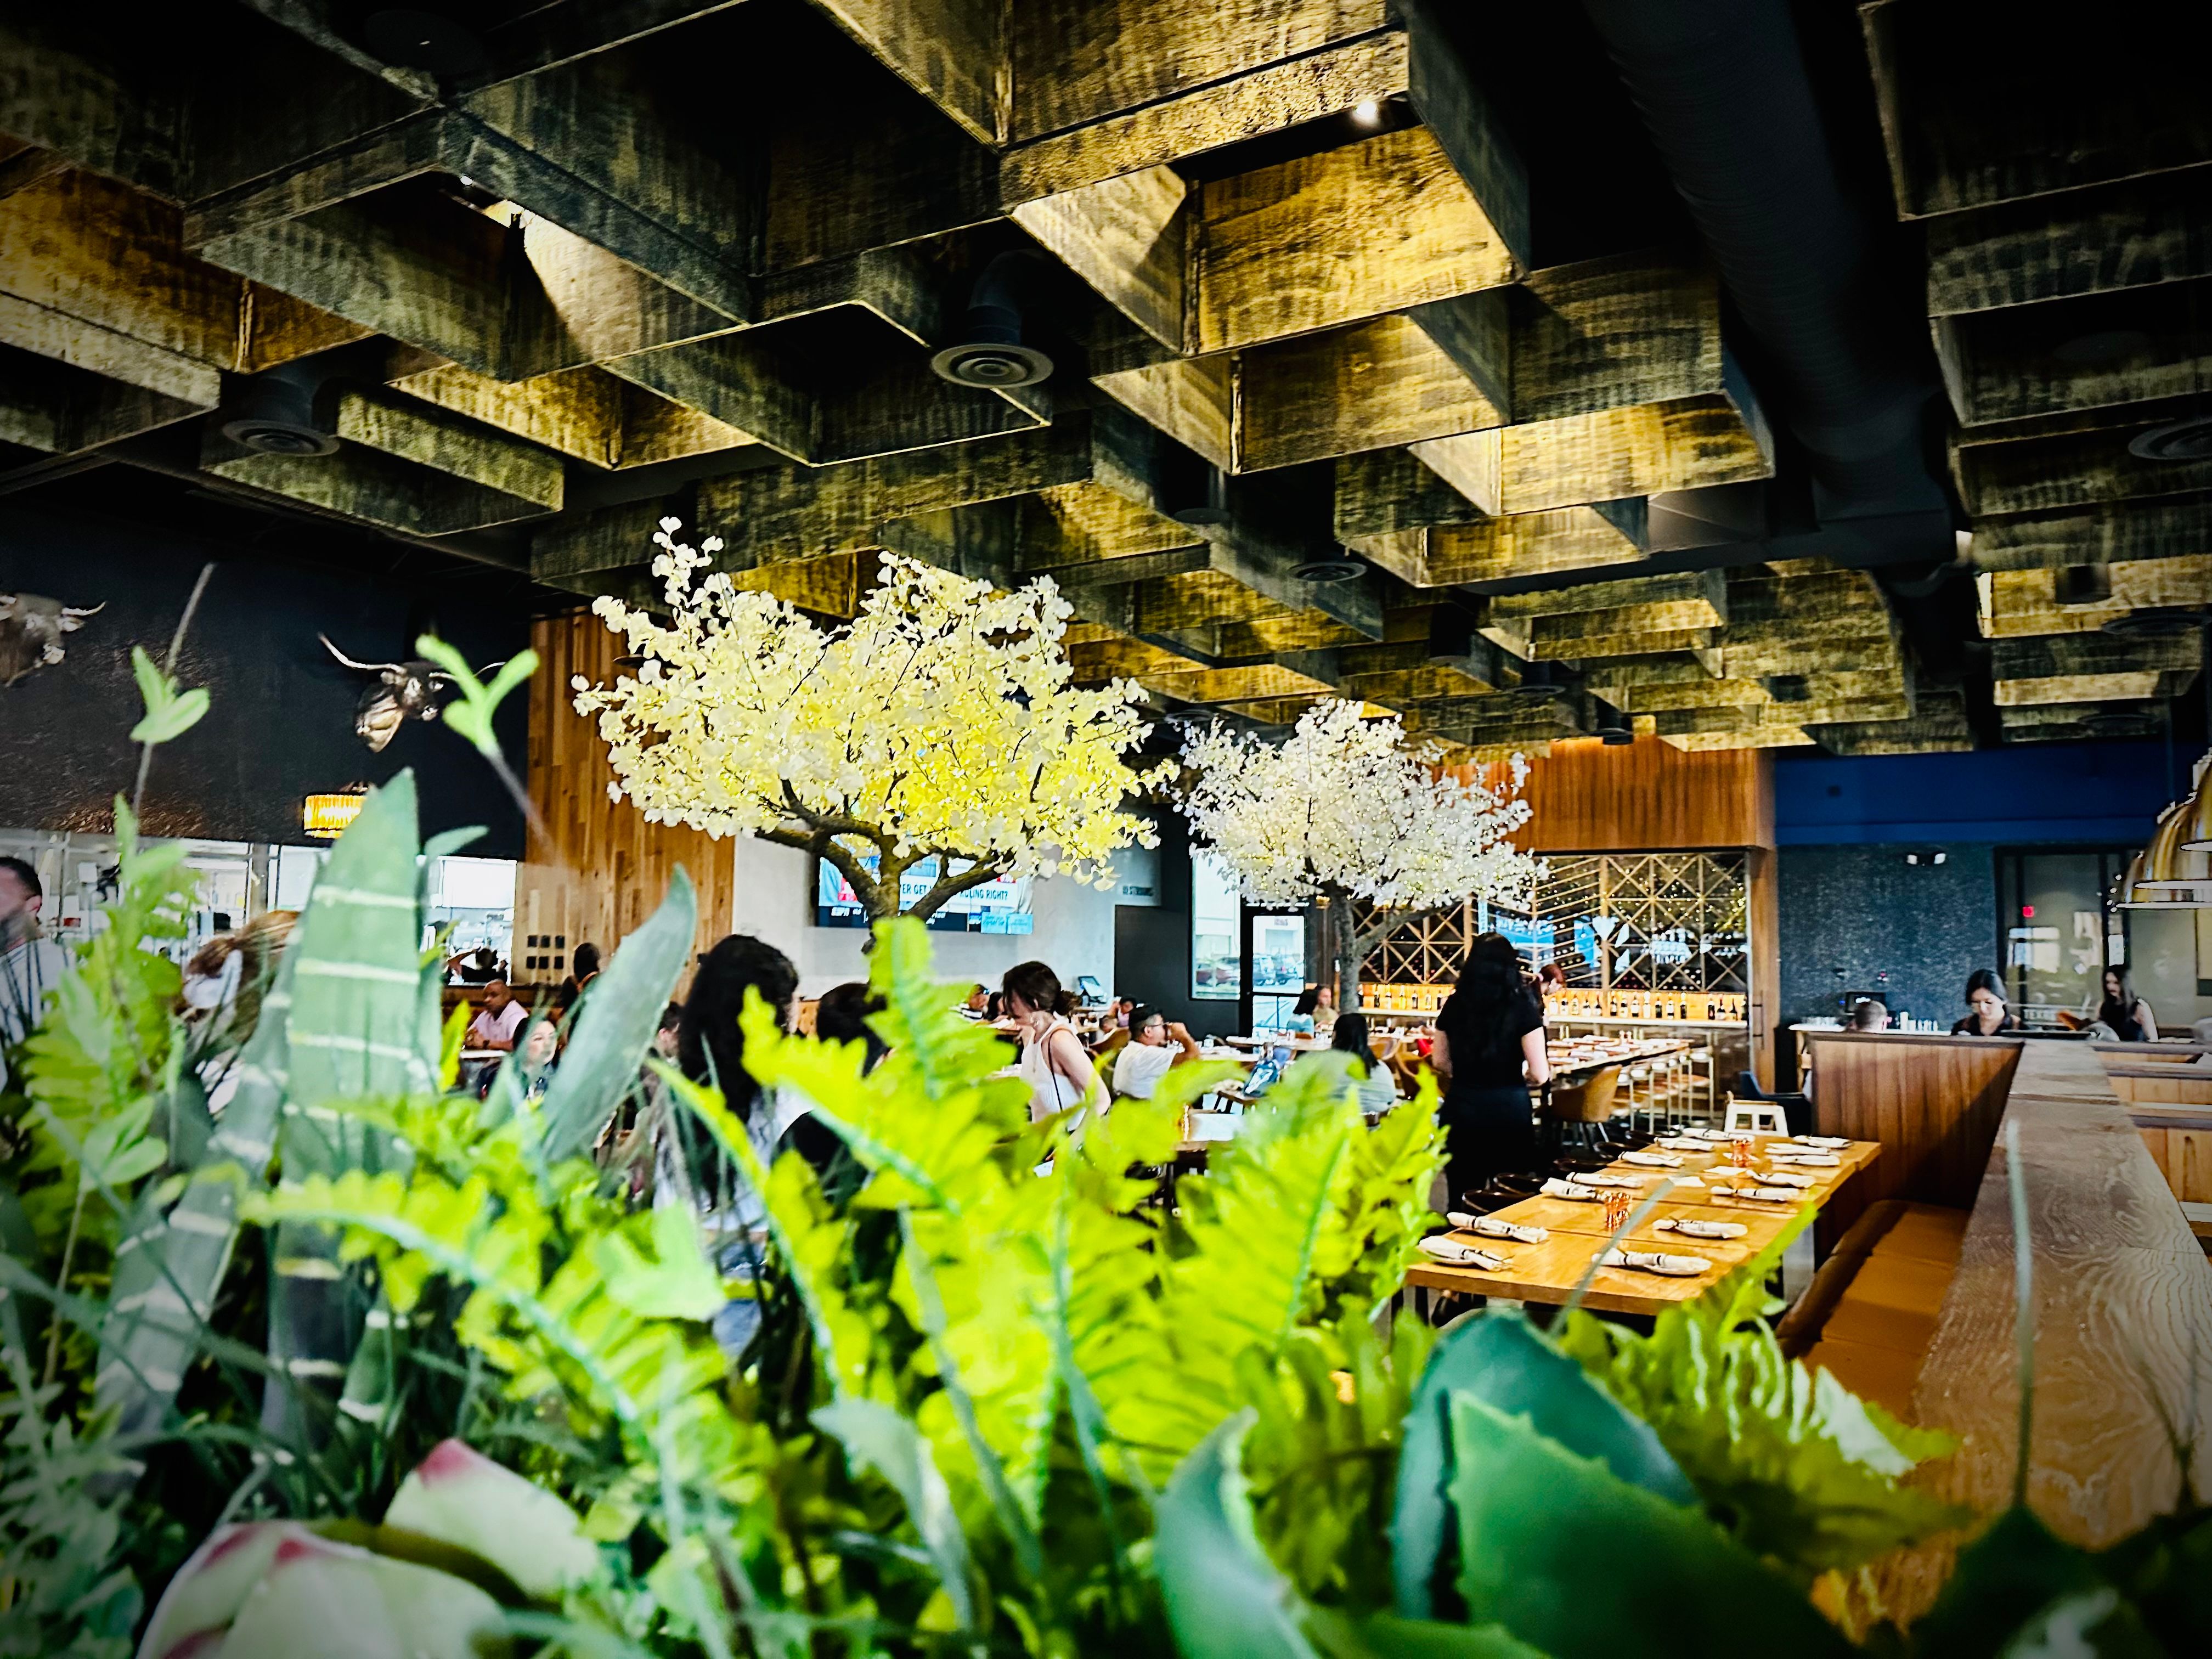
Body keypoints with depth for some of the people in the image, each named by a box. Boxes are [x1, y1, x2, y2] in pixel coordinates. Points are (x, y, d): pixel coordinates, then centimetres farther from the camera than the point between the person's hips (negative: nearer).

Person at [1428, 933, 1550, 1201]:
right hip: (1509, 1109, -3)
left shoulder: (1454, 1005, 0)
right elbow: (1539, 1074, -11)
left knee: (1463, 1195, 12)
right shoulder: (1521, 1007, -10)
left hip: (1460, 1107, 3)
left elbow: (1440, 1062, 10)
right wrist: (1518, 1076, 10)